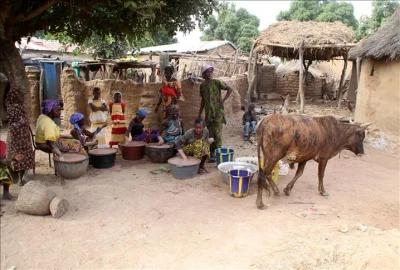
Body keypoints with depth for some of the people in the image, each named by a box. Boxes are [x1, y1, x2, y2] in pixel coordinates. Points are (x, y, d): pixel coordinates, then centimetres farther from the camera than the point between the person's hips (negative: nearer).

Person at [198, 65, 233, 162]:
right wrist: (199, 114, 16)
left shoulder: (216, 82, -4)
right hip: (208, 113, 5)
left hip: (218, 111, -5)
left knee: (217, 133, -7)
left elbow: (229, 89, -5)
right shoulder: (202, 85, 11)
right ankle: (212, 153, 15)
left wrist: (223, 101, -15)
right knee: (210, 133, 7)